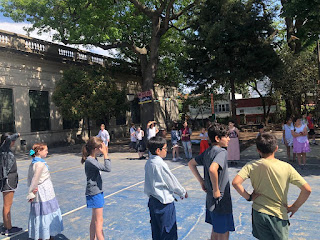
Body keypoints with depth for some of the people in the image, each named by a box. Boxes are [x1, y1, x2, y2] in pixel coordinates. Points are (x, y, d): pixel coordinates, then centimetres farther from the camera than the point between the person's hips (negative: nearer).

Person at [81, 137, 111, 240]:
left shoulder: (93, 159, 7)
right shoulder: (89, 160, -22)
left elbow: (105, 167, 17)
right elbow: (107, 168, -29)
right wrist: (105, 154, -24)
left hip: (96, 192, 10)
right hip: (94, 193, -10)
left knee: (94, 220, 19)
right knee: (99, 221, -2)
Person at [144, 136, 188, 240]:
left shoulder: (148, 162, 2)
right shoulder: (160, 164, -22)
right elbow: (172, 181, -13)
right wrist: (183, 193, 3)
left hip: (152, 199, 8)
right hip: (164, 200, -8)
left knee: (156, 230, 19)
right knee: (169, 230, 6)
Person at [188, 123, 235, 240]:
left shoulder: (207, 152, 5)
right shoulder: (222, 152, -20)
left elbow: (191, 164, 15)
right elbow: (212, 169, -39)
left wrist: (201, 181, 13)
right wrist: (216, 190, -25)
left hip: (210, 199, 8)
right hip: (220, 200, -8)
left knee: (215, 230, 25)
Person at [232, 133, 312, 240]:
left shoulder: (252, 166, -12)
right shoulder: (286, 167, -12)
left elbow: (235, 183, -21)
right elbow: (307, 190, -12)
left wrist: (248, 197, -7)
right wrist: (294, 207, 0)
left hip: (259, 212, 1)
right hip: (279, 214, -1)